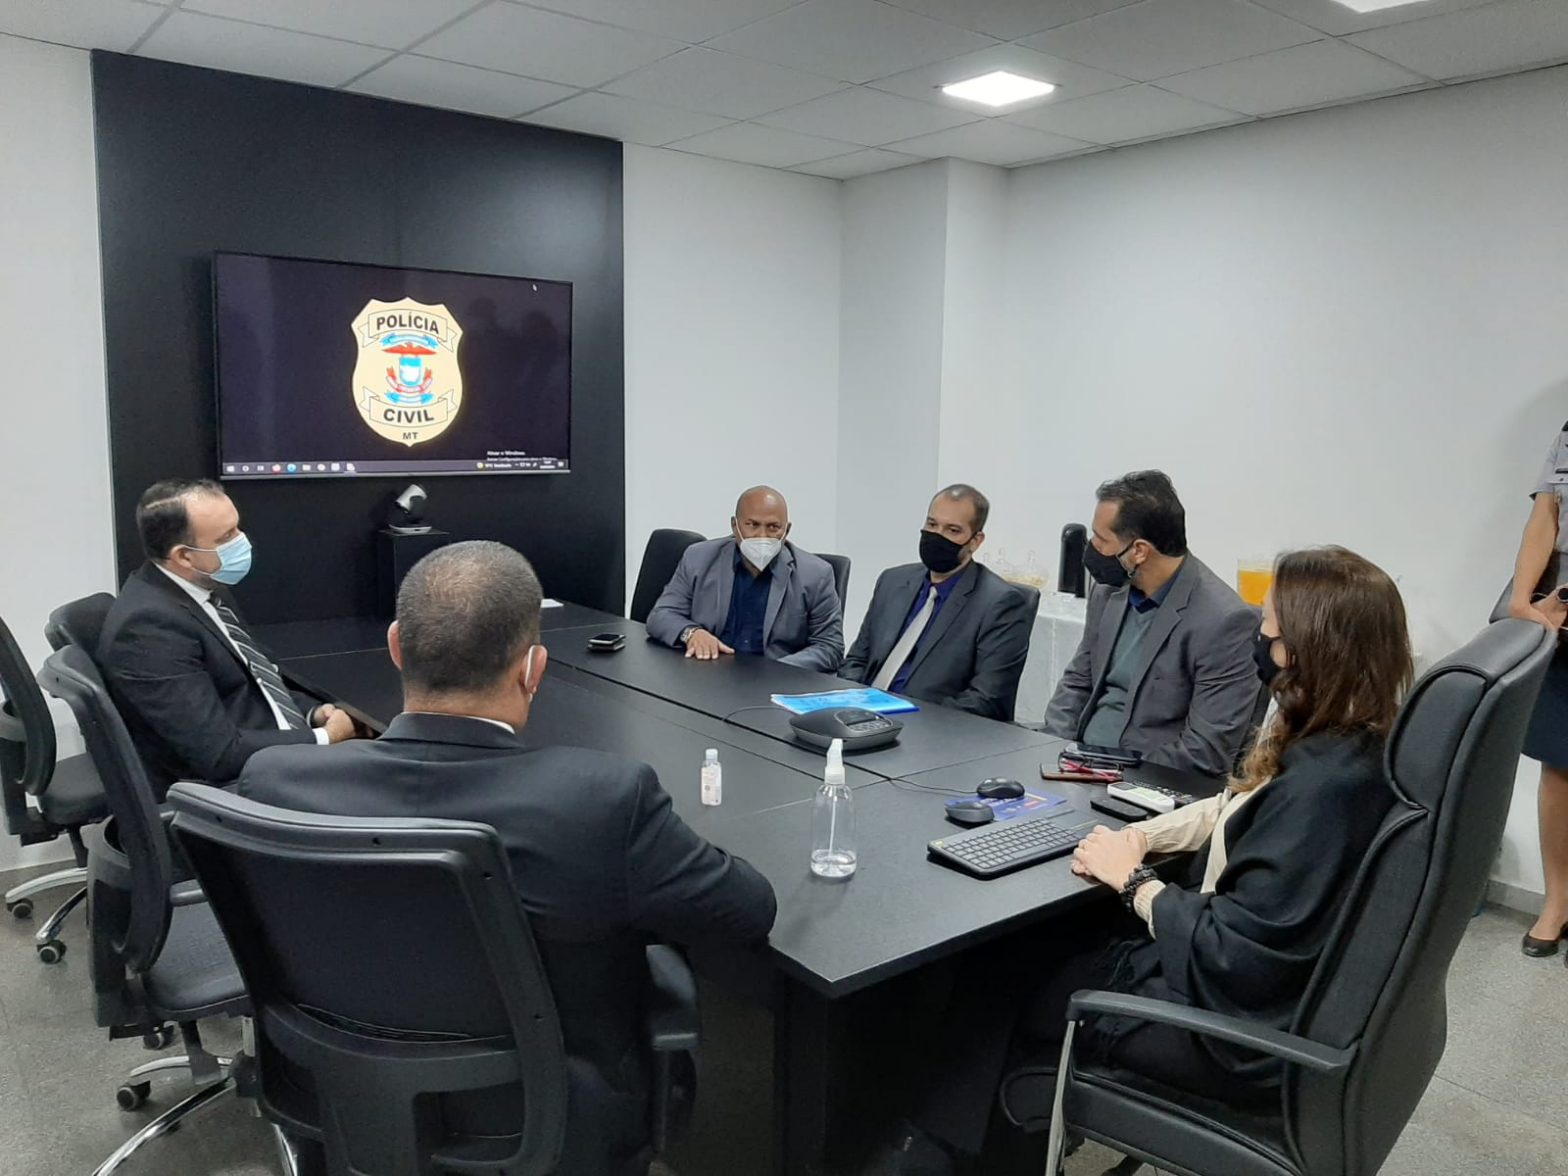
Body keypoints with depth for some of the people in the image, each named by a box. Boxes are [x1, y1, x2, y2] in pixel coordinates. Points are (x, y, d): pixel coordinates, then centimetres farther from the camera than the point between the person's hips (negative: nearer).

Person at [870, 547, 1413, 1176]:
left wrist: (1134, 880, -14)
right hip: (1250, 979, 9)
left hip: (1238, 1037, -9)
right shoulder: (1338, 748, -1)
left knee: (1010, 981, 7)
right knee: (1016, 950, 12)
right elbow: (1236, 810, 13)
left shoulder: (1326, 784, -31)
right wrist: (1140, 835, -2)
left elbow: (1229, 954, -29)